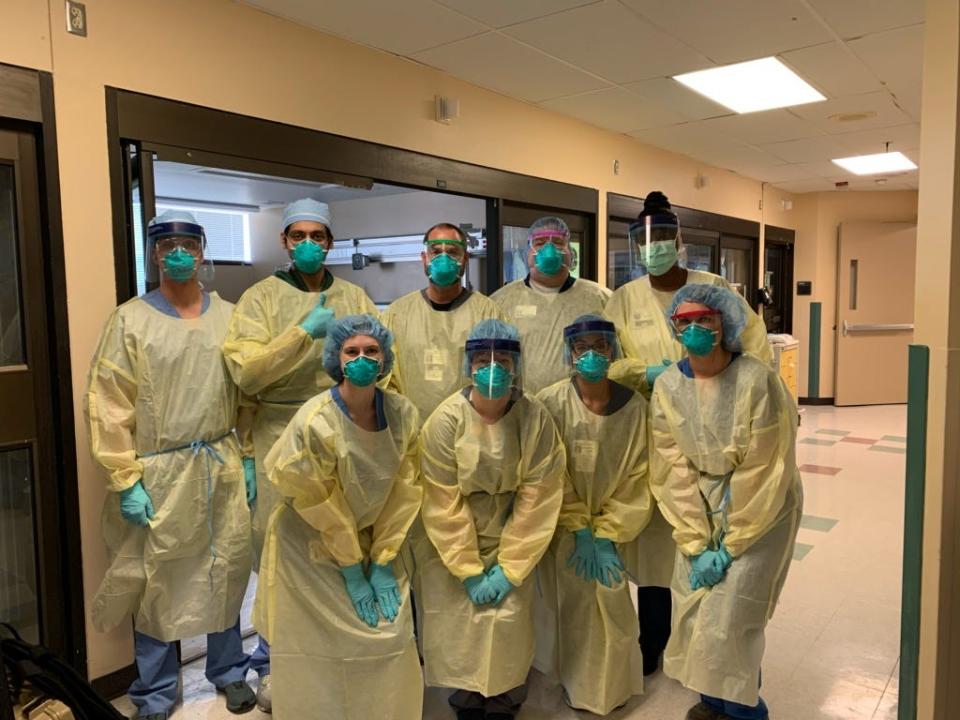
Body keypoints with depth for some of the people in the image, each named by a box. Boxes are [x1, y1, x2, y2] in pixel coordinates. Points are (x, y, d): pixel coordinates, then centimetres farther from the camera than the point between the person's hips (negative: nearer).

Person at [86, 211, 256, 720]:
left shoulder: (229, 316, 6)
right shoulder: (130, 320, -3)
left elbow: (247, 391, 8)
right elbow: (108, 406, -7)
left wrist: (249, 458, 4)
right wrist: (126, 480, -11)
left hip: (223, 468, 3)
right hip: (159, 473, -2)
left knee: (226, 573, 13)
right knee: (157, 582, 8)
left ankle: (229, 671, 34)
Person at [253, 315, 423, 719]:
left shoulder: (404, 415, -11)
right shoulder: (315, 423, -23)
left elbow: (403, 494, -5)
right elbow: (321, 506, -16)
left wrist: (382, 561, -5)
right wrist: (352, 571, -10)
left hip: (370, 542, 4)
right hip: (310, 550, -4)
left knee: (390, 644, 7)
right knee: (316, 656, 5)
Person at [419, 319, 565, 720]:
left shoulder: (536, 419, -14)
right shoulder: (446, 420, -16)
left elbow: (538, 499, -11)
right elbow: (443, 504, -13)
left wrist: (509, 568, -11)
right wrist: (469, 571, -11)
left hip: (513, 550, 0)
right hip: (454, 552, 0)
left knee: (508, 640, 2)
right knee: (462, 640, 5)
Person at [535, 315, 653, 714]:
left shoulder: (634, 406, -11)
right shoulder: (551, 403, -17)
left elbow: (637, 477, -6)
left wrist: (606, 535, -9)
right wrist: (580, 533, -11)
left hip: (611, 528, 1)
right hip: (564, 528, -1)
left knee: (613, 608, 2)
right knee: (575, 610, 1)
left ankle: (611, 688, 28)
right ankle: (580, 689, 26)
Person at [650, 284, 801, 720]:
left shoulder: (756, 380, -21)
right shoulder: (667, 386, -7)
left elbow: (762, 472, -18)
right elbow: (673, 470, -6)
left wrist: (730, 546, -15)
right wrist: (696, 544, -11)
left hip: (760, 509, -4)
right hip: (702, 508, 4)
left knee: (728, 616, -4)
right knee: (692, 608, 6)